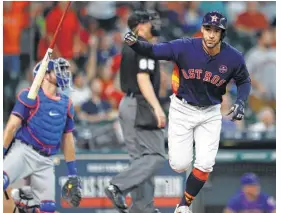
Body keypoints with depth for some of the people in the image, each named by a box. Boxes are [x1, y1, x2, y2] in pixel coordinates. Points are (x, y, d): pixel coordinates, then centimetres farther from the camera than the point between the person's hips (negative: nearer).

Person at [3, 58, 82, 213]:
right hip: (23, 152, -6)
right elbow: (12, 126, -5)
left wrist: (73, 174, 22)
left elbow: (67, 139, 23)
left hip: (44, 162, 6)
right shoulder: (30, 96, 0)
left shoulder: (66, 104, 17)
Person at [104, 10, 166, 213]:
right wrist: (157, 107, -28)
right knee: (156, 156, -10)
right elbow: (143, 79, -22)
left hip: (127, 103, 10)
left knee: (141, 158, 10)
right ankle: (118, 187, -19)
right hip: (140, 105, -10)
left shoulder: (129, 46, 16)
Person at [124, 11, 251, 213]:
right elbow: (153, 50, -17)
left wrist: (240, 102, -13)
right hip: (182, 110, -1)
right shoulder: (185, 47, -22)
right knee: (180, 164, -5)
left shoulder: (234, 58, -16)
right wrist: (135, 43, -37)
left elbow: (244, 81, 3)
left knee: (205, 165, -7)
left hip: (210, 114, 1)